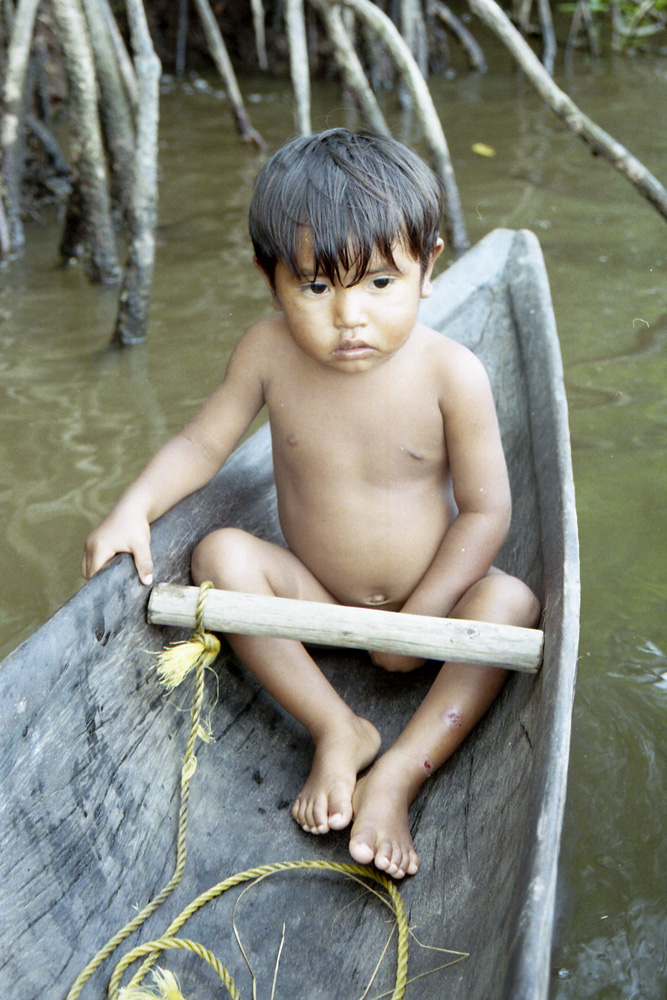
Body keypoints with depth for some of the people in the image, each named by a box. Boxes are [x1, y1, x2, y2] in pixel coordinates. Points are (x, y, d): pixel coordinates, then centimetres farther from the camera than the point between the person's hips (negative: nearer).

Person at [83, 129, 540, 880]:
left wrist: (420, 618, -18)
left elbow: (485, 509, -14)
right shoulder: (269, 353, -13)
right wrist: (135, 508, -20)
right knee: (221, 554, -23)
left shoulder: (451, 374, -19)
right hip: (313, 598, 2)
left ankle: (398, 777, -26)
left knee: (511, 602, -29)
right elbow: (202, 441, -2)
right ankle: (337, 730, -18)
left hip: (425, 600, -2)